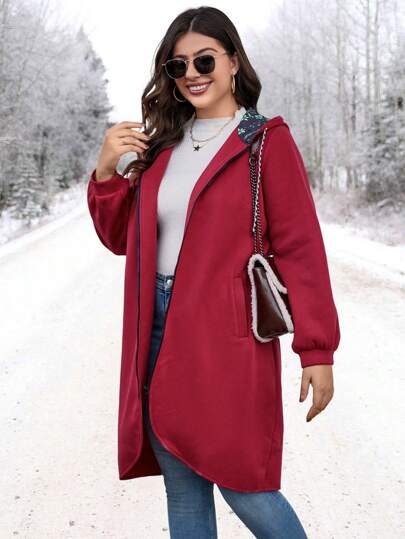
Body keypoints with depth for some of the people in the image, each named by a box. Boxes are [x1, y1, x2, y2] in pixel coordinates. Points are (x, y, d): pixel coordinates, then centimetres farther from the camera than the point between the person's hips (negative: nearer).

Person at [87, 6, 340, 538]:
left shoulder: (266, 141, -3)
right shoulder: (161, 145, 14)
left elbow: (300, 248, -7)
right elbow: (121, 237, 17)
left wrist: (317, 351, -12)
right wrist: (106, 170, 0)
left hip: (228, 339, -5)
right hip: (160, 336, 6)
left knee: (240, 484, -1)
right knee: (182, 490, 12)